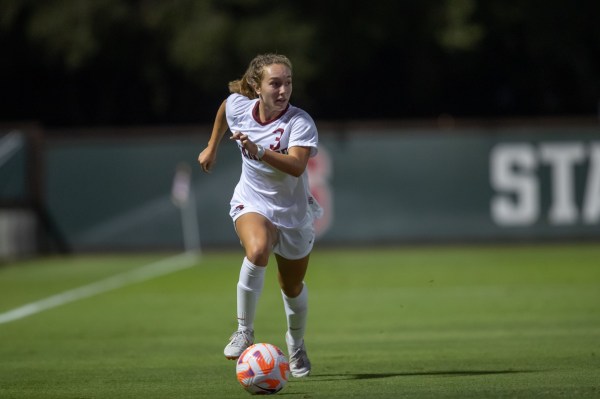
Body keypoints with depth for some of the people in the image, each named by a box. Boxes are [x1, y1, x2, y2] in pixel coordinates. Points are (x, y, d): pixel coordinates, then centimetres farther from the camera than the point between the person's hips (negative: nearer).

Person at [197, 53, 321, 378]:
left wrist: (260, 152, -53)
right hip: (252, 203, 1)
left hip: (293, 213, 0)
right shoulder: (237, 107, -12)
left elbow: (297, 166, -41)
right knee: (257, 251, -34)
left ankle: (296, 345, 45)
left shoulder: (300, 123, -25)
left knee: (292, 287, 14)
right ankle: (244, 331, -21)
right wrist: (212, 147, 22)